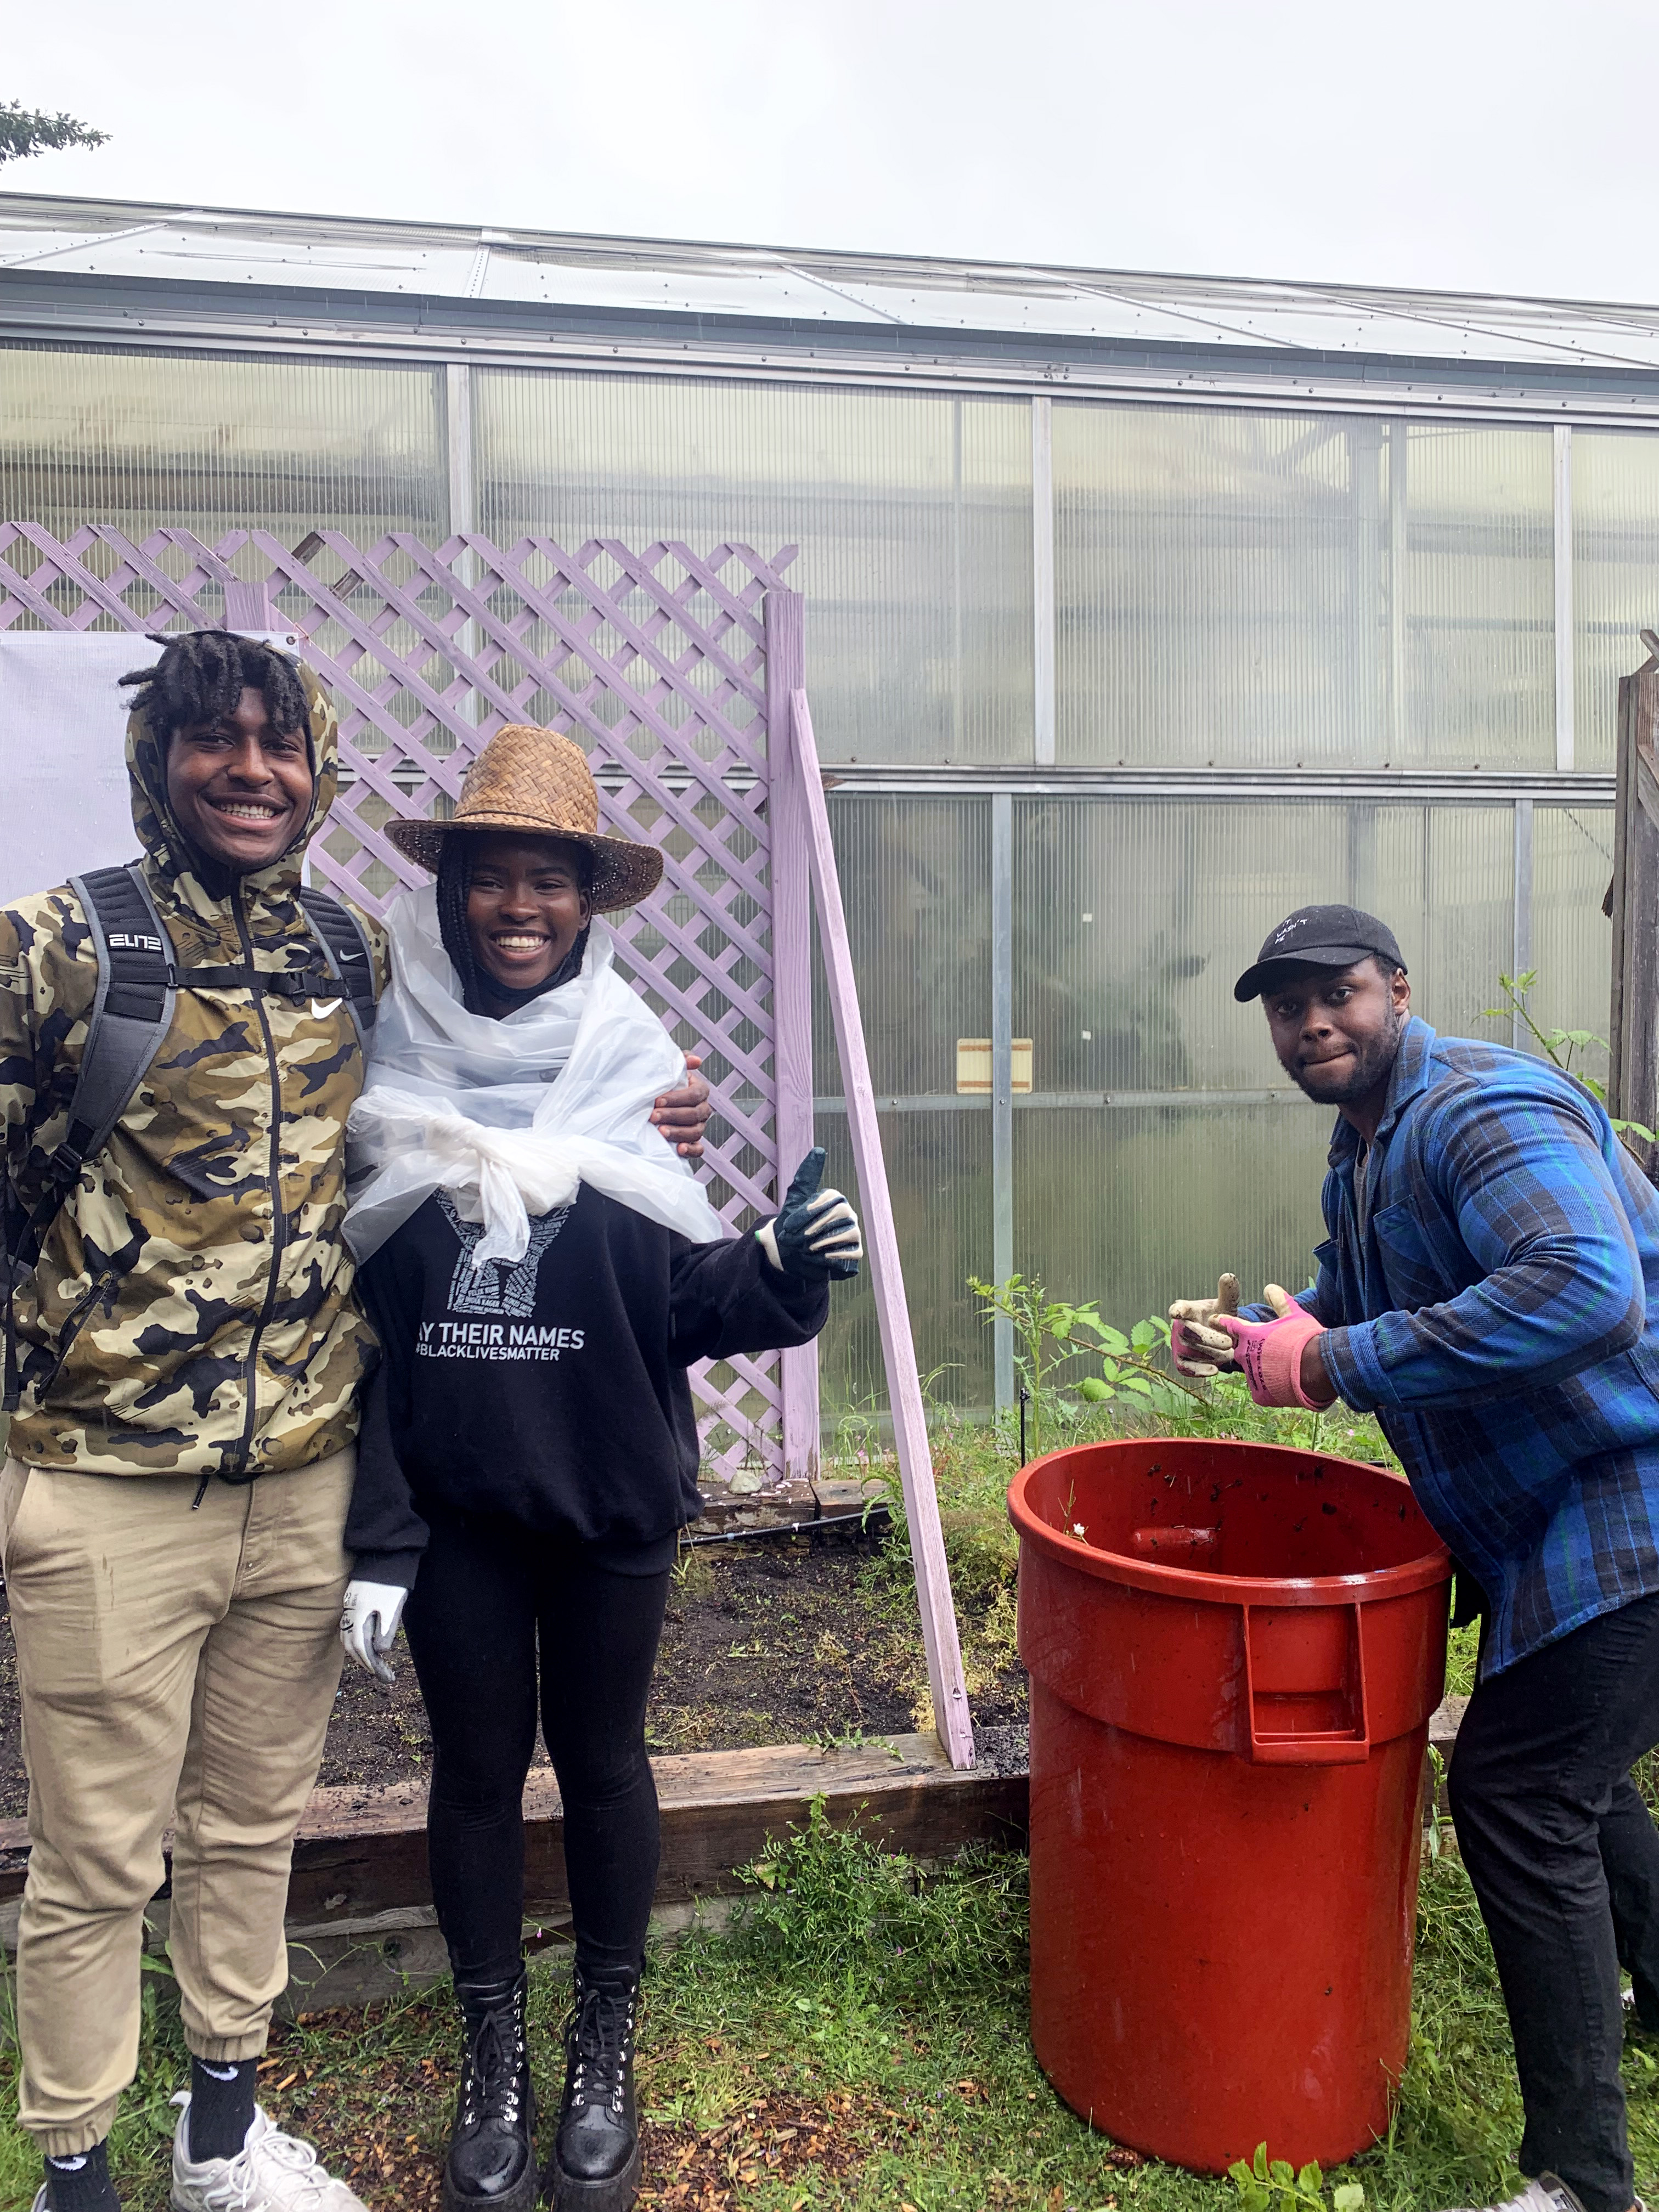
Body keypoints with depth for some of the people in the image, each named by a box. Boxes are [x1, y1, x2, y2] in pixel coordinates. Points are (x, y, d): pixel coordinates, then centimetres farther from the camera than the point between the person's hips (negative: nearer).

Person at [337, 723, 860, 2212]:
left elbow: (688, 1303, -4)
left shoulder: (637, 1078, -7)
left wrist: (782, 1273, -25)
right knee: (477, 1766, 14)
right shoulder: (395, 1081, -6)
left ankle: (606, 2050, 37)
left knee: (601, 1754, 15)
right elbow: (355, 1319, -3)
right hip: (455, 1502, 1)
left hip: (610, 1493, 0)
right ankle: (495, 2060, 36)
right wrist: (375, 1541, -3)